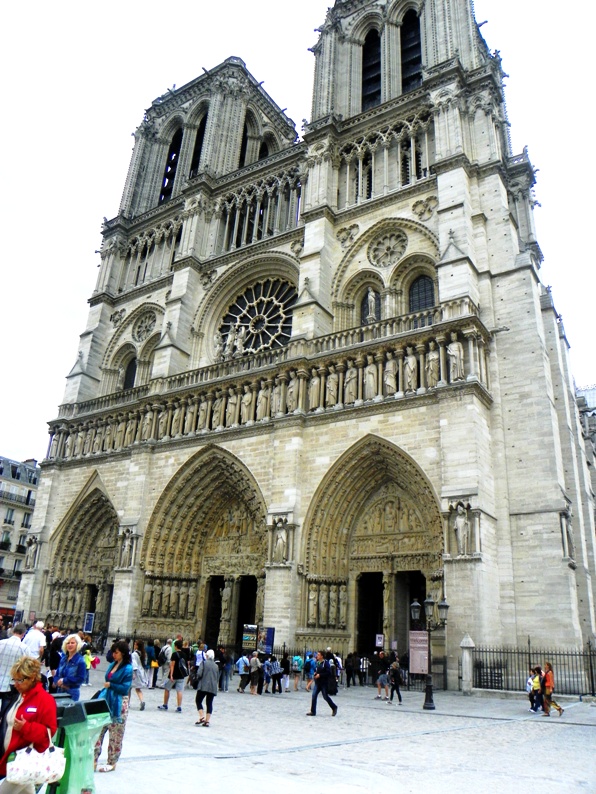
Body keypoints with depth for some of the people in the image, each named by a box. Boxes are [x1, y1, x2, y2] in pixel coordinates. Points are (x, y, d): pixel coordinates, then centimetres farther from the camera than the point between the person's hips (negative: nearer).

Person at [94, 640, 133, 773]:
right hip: (107, 701, 7)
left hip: (118, 704, -7)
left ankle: (112, 763, 17)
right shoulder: (113, 665, 10)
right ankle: (93, 759, 13)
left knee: (115, 734, 4)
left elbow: (125, 688, -16)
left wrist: (110, 685, -14)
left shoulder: (128, 668, -13)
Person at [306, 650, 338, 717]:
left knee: (325, 697, 4)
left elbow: (329, 673, -20)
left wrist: (320, 675, -21)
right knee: (314, 696, -1)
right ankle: (313, 712, 5)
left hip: (323, 683, -7)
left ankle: (334, 708, 26)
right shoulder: (317, 662, 8)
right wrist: (315, 673, 3)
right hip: (317, 682, 7)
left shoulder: (325, 663, -14)